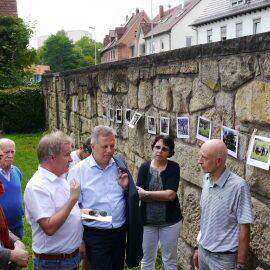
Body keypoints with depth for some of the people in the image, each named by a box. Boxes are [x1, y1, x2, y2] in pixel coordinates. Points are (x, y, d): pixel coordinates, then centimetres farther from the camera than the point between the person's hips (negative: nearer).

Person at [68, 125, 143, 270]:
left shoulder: (119, 165, 3)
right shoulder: (78, 170, -9)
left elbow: (132, 197, 13)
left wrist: (126, 187, -7)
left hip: (120, 232, 5)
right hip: (95, 235, -4)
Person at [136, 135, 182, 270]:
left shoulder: (173, 167, -6)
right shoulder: (144, 167, -2)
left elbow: (171, 194, -18)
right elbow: (140, 195, -12)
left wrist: (146, 194, -15)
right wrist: (164, 195, -18)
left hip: (169, 221, -1)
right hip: (147, 221, 2)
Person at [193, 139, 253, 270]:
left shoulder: (238, 186, -21)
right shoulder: (207, 179, 0)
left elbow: (244, 229, -17)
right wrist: (200, 247, 14)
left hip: (223, 258, -6)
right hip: (203, 251, 6)